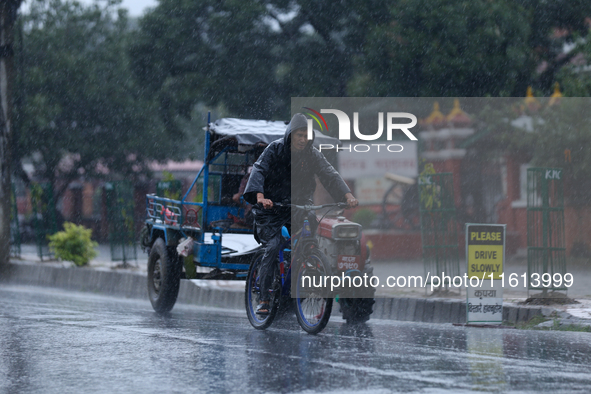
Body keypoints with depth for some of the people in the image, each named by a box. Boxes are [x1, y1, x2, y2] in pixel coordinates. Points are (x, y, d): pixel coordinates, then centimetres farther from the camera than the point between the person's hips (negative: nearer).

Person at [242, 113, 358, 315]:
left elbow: (329, 174, -12)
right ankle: (264, 298, -13)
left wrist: (347, 195, -29)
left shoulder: (312, 154, -3)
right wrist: (260, 196, -40)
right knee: (273, 247, -18)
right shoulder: (275, 149, -11)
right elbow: (259, 170, -22)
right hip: (271, 206, -3)